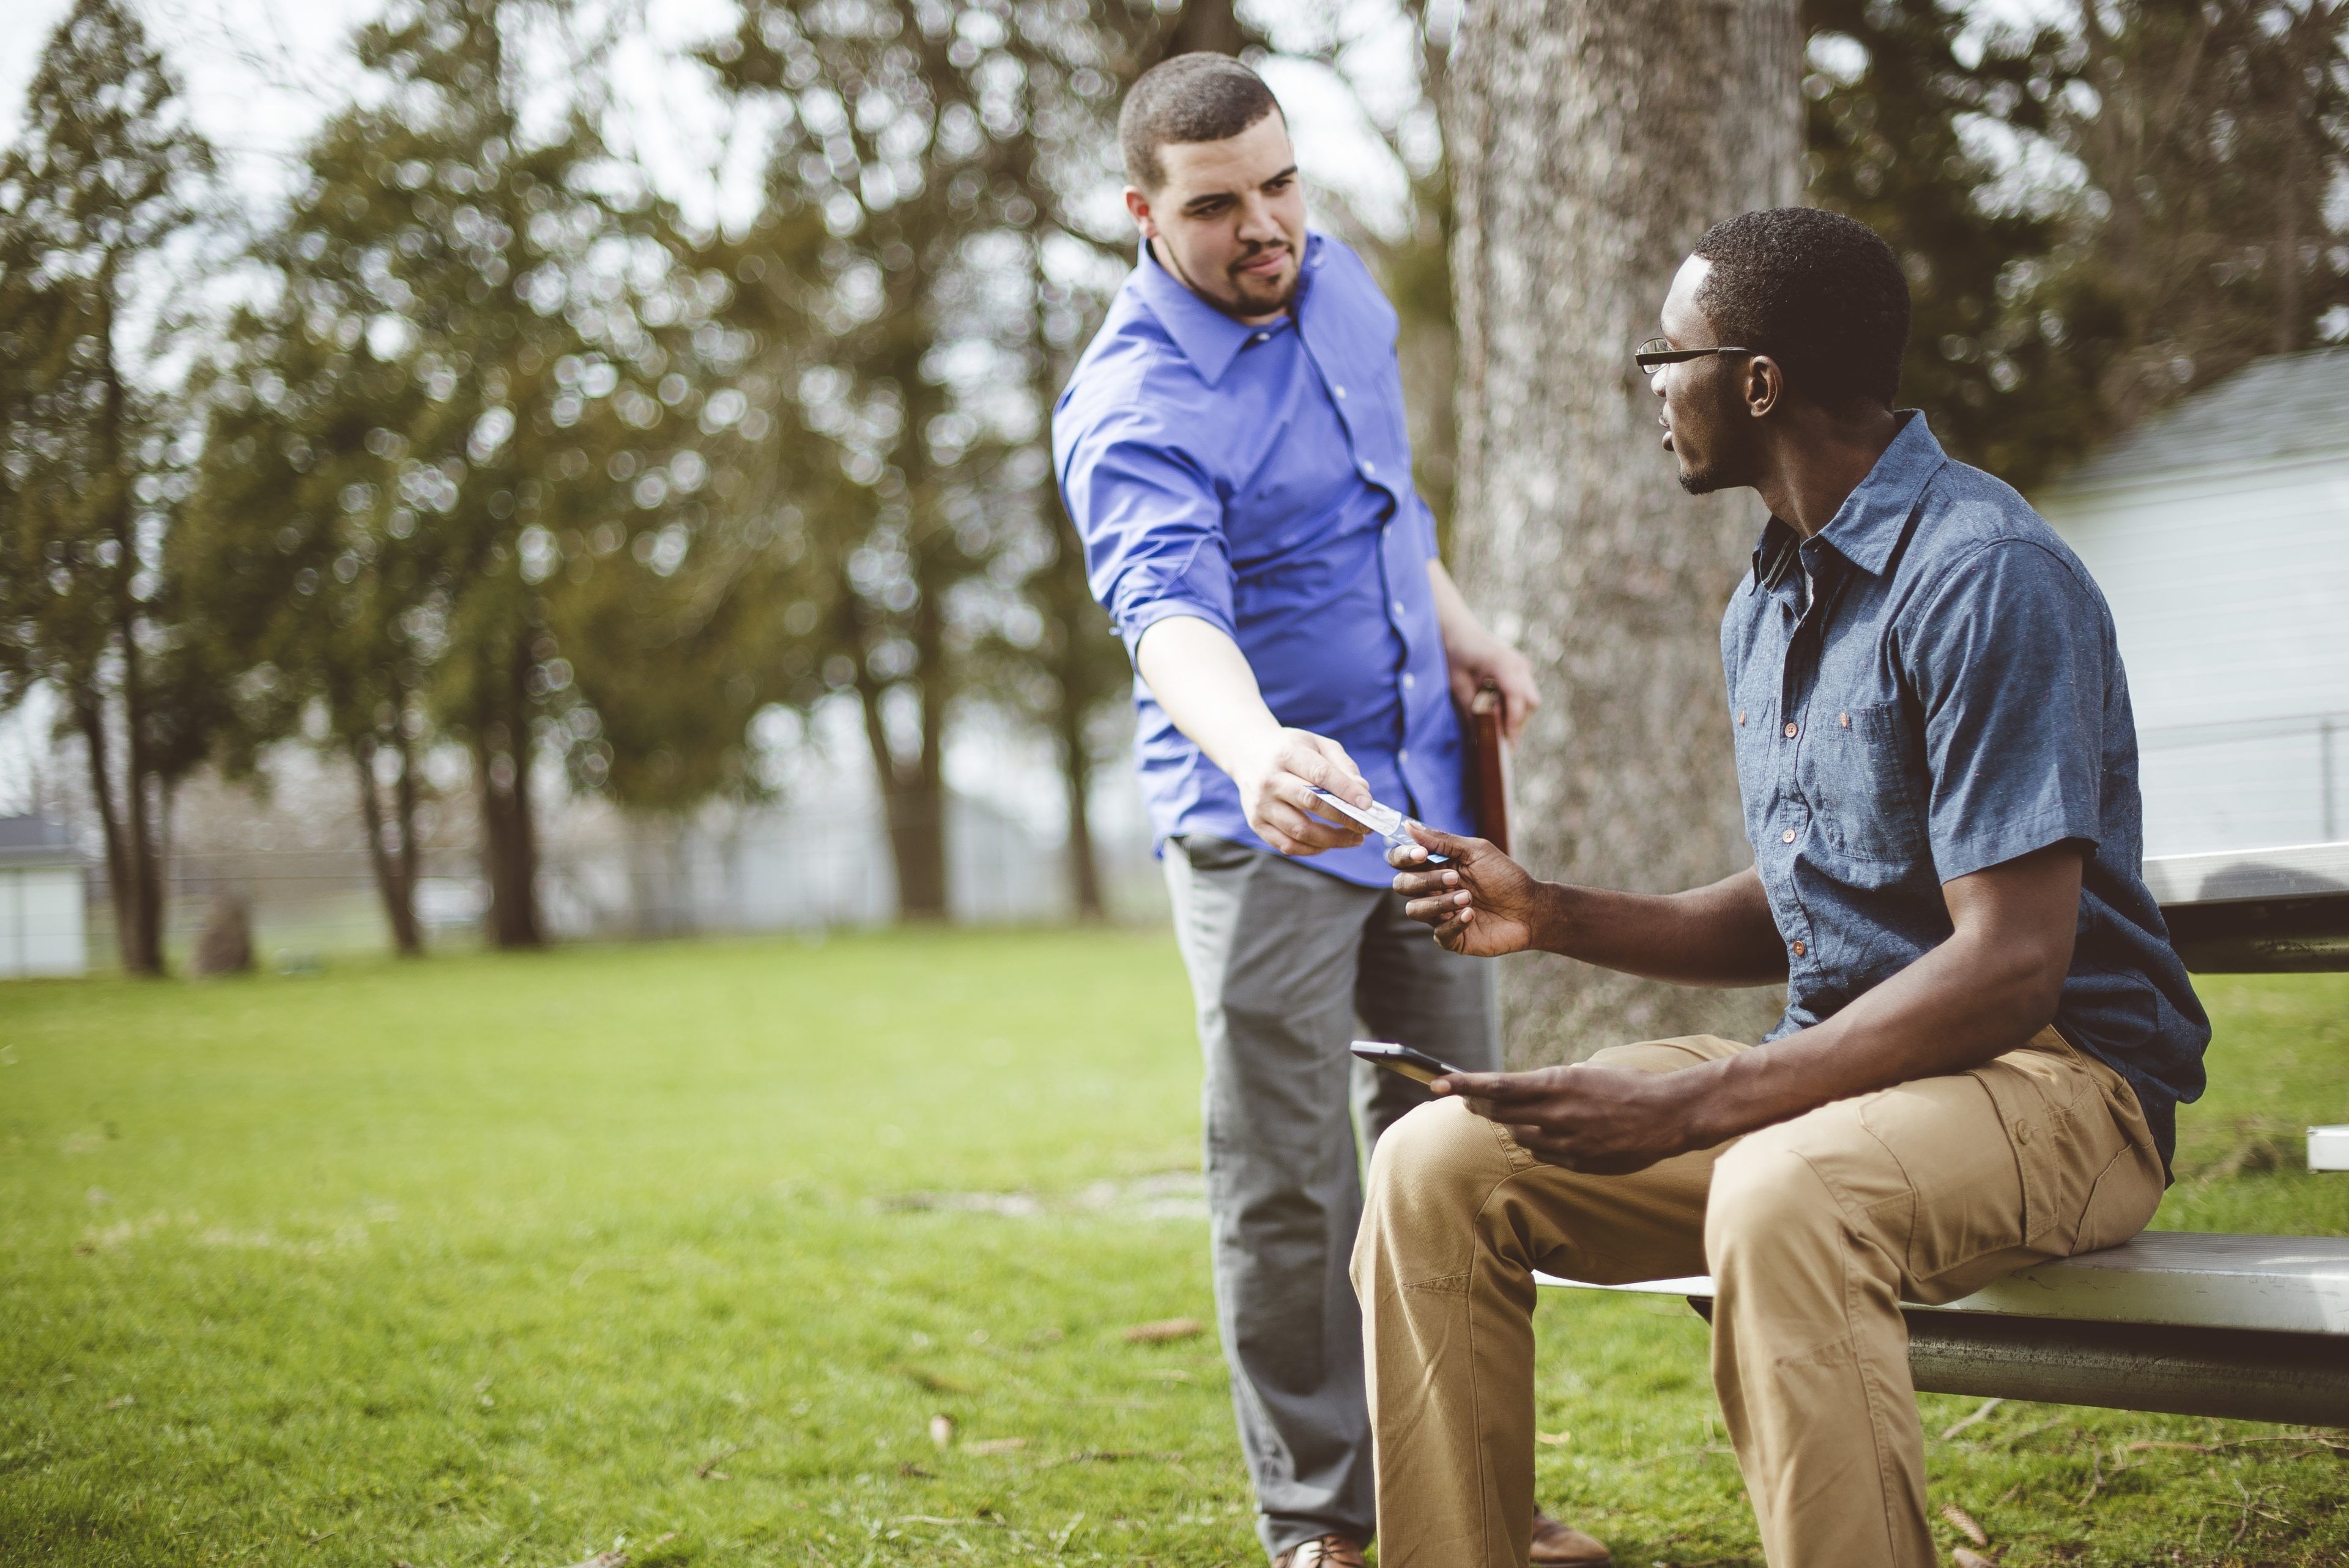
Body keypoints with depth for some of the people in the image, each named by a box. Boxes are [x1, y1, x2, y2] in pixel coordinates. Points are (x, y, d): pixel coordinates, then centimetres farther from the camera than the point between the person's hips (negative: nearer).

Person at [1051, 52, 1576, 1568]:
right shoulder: (1132, 408, -21)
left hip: (1420, 789, 7)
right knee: (1288, 1185, -3)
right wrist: (1256, 750, -58)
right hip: (1264, 829, -7)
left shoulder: (1343, 286, 4)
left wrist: (1456, 627, 15)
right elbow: (1170, 609, -40)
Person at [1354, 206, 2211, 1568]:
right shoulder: (1770, 606, 14)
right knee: (1438, 1166, -5)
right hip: (1843, 1066, 9)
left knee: (1780, 1201, -40)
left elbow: (2010, 964, -22)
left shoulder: (1984, 574, -16)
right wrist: (1554, 917, 6)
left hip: (2057, 1081, -8)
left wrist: (1694, 1106, -26)